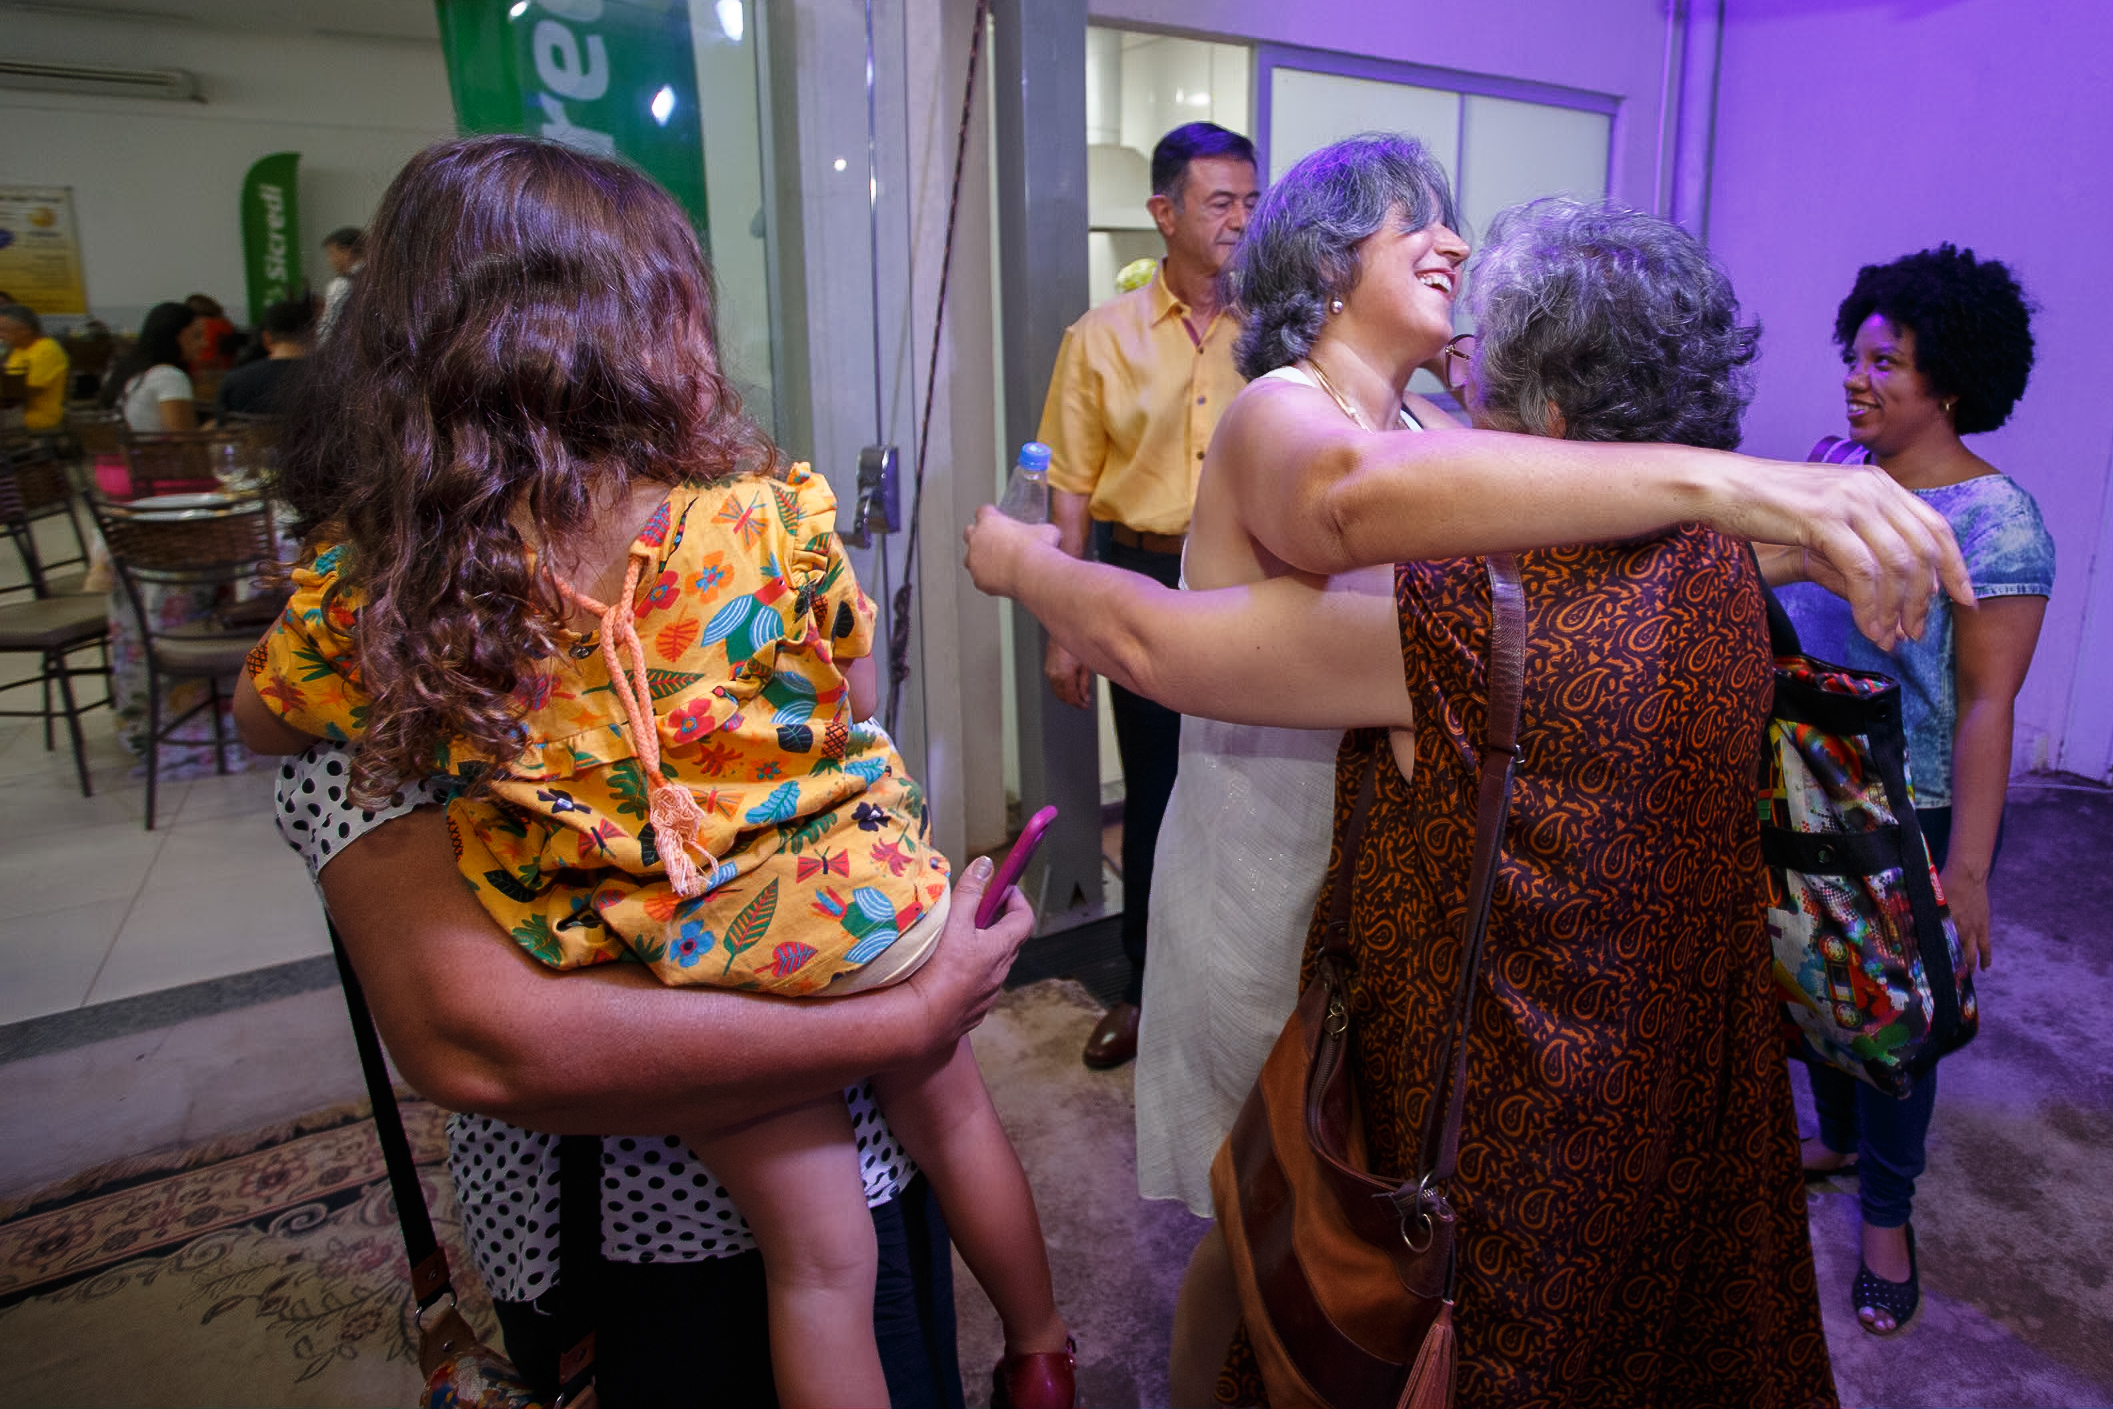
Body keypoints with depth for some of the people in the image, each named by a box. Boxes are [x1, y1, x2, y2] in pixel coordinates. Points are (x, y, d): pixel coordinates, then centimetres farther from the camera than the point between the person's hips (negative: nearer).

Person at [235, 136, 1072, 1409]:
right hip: (852, 910, 0)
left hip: (658, 970, 1)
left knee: (817, 1252, 19)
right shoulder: (776, 515, -19)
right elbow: (855, 707, -5)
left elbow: (267, 720, 7)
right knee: (948, 1108, 28)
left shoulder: (372, 584, -14)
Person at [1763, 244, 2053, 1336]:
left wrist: (1965, 868, -19)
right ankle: (1837, 1138, 45)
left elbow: (1985, 706, -18)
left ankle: (1886, 1217, 30)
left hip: (1914, 822, -5)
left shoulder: (1997, 523, -17)